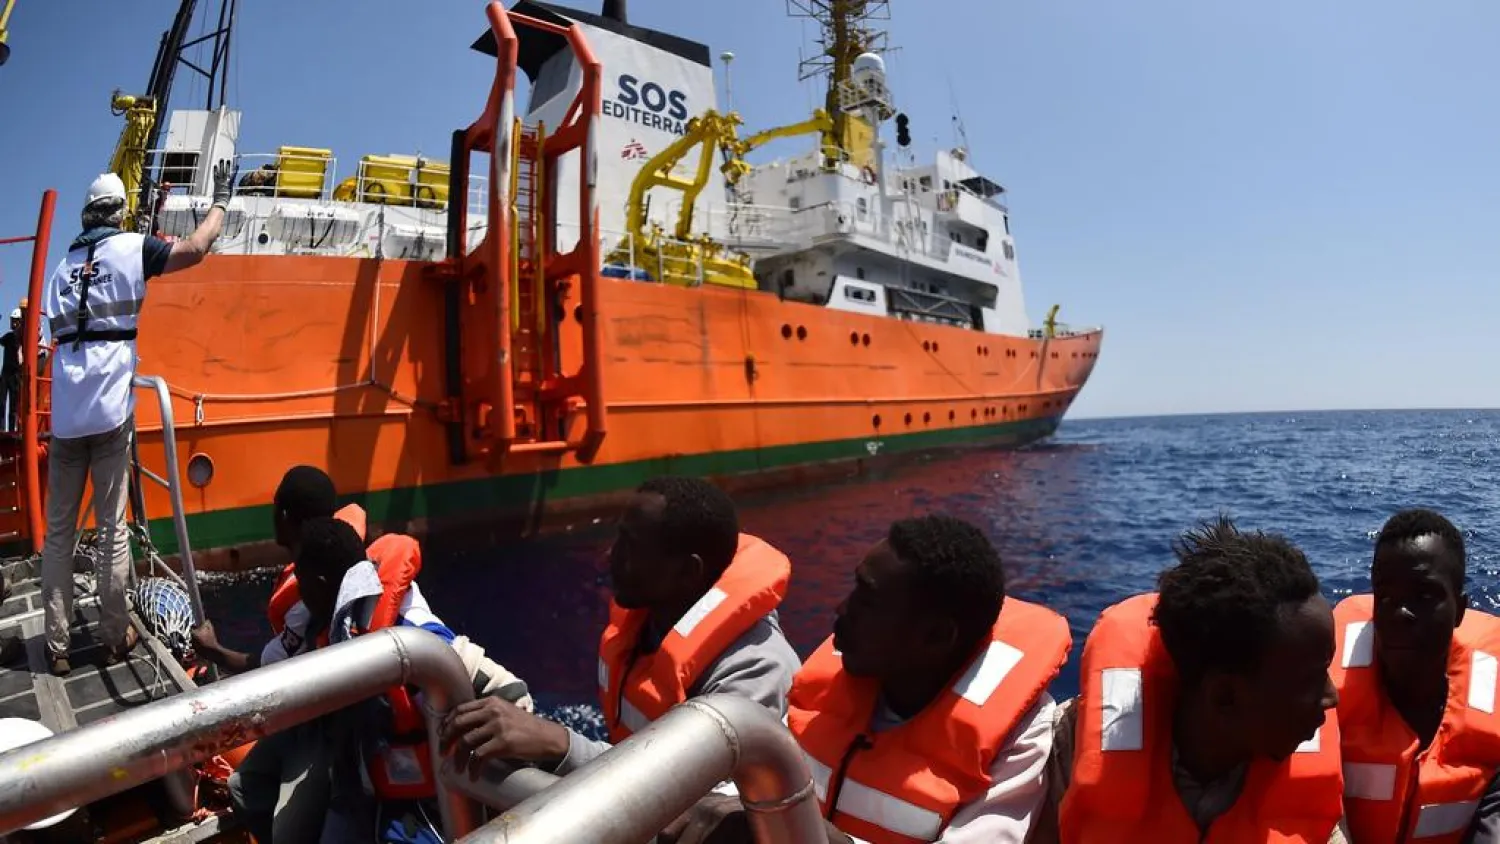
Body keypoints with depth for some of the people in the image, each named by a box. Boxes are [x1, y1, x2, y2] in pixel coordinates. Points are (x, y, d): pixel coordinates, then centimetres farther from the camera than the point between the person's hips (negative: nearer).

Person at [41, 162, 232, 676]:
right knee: (112, 529, 3)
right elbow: (196, 248, -3)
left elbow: (58, 331, 17)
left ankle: (57, 647, 11)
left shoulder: (63, 266, 16)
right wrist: (221, 199, 11)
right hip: (110, 412, -4)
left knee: (58, 533, 8)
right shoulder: (131, 248, 1)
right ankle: (116, 637, 11)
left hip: (64, 417, 4)